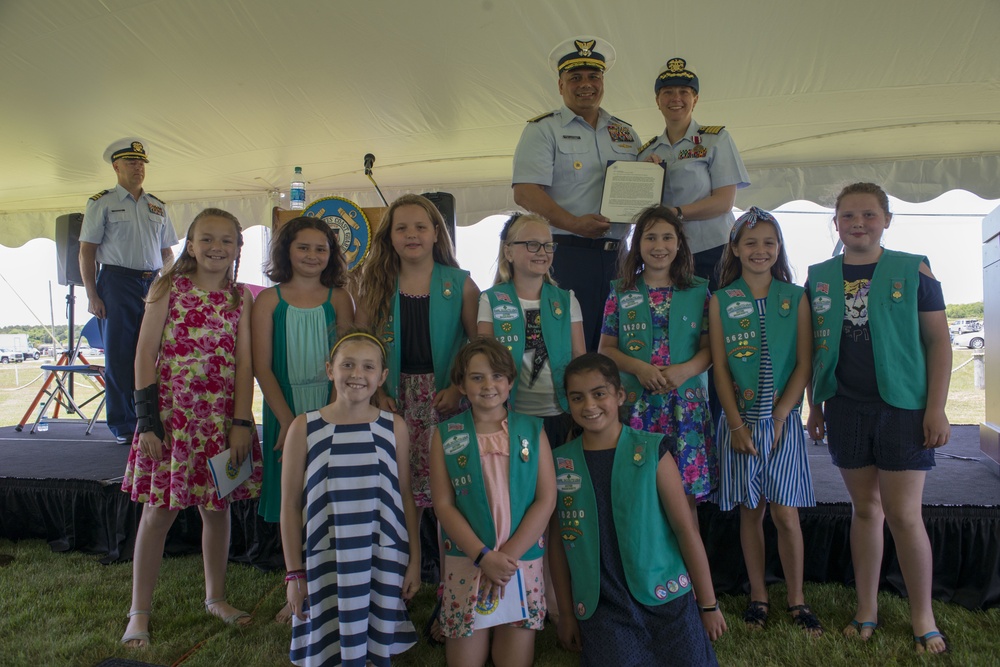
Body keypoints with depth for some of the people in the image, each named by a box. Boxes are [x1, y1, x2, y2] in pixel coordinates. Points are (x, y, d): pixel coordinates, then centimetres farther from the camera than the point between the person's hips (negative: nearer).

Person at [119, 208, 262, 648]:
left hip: (222, 418, 2)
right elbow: (145, 355, -4)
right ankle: (139, 612, 20)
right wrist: (148, 419, -9)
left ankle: (216, 597, 31)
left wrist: (241, 422, -6)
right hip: (172, 414, -2)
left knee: (217, 508, 12)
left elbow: (244, 363, 0)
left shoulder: (240, 298, 4)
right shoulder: (168, 288, -1)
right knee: (159, 509, 4)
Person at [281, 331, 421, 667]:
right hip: (326, 565, -1)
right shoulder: (304, 428, -4)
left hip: (384, 564, 1)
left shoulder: (394, 427, -1)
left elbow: (405, 497, 5)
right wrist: (294, 573, 0)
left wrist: (414, 560, 5)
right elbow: (290, 505, -1)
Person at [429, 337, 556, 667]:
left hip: (524, 560, 1)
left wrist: (509, 554, -11)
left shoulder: (532, 430, 2)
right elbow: (443, 505, -3)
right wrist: (483, 556, -13)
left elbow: (546, 499, -2)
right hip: (466, 562, 0)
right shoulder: (446, 435, 0)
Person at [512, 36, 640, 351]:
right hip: (566, 254, -5)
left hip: (616, 256, 6)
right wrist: (574, 223, -21)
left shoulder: (625, 133, 20)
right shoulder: (542, 129, 2)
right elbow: (525, 193, -10)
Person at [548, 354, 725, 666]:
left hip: (666, 601, -1)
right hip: (600, 610, 1)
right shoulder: (559, 463, -1)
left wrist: (708, 604, 0)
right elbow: (559, 542, 5)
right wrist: (566, 613, 8)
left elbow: (686, 529, -3)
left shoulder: (652, 451, -7)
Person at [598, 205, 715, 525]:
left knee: (686, 497, 3)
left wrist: (685, 370, -15)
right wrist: (638, 368, -12)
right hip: (635, 403, 0)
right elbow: (606, 348, 5)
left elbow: (709, 348, 4)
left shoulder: (699, 290, 8)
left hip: (686, 402, 0)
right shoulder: (621, 292, 8)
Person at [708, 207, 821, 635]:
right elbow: (720, 368, 0)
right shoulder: (721, 301, 2)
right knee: (750, 513, 8)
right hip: (739, 420, 0)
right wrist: (737, 425, -6)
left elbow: (804, 365, -1)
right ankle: (758, 596, 23)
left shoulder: (796, 299, 2)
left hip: (783, 420, 0)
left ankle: (796, 599, 19)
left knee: (786, 515, 0)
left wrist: (777, 419, -7)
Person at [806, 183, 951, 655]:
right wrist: (814, 405, 10)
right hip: (845, 408, 3)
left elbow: (938, 340, -1)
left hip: (902, 407, -2)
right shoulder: (819, 278, 6)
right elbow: (812, 347, 11)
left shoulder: (913, 270, -1)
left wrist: (936, 407, -7)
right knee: (865, 508, 11)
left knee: (903, 514, 0)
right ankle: (866, 610, 24)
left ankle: (923, 619, 18)